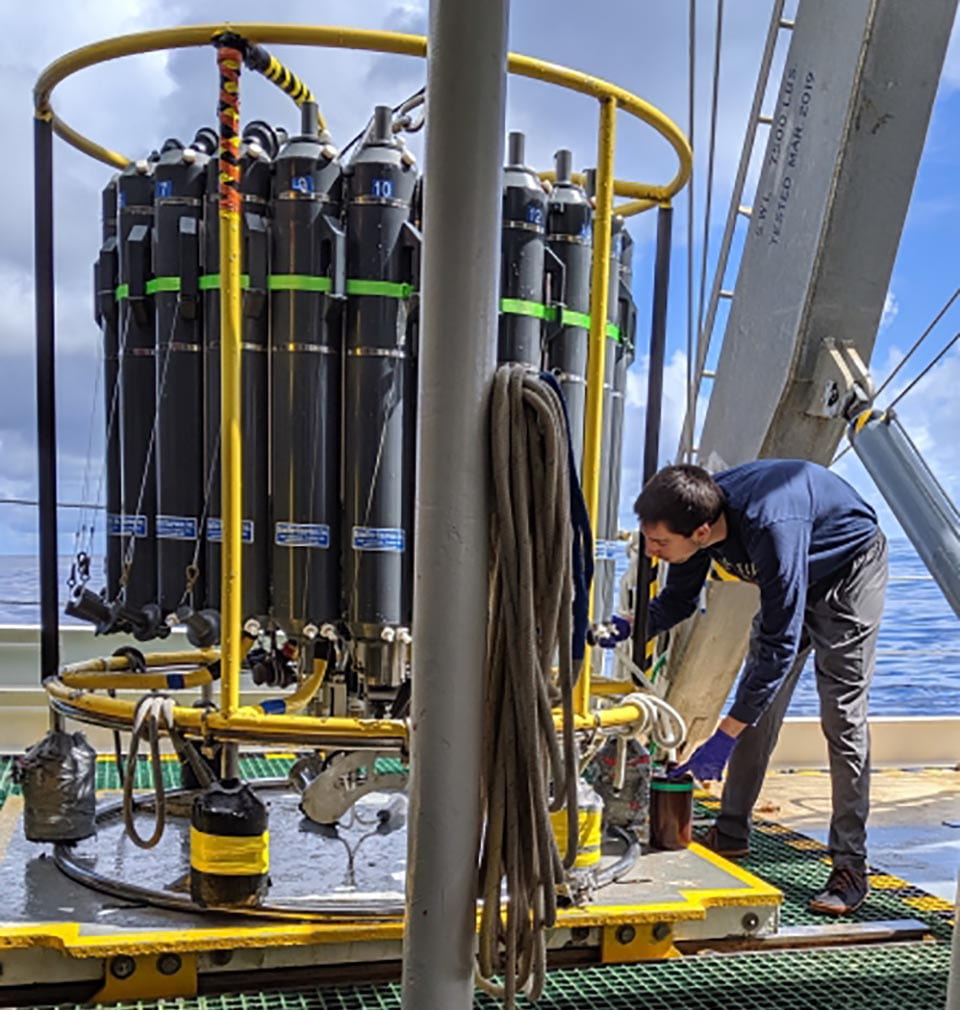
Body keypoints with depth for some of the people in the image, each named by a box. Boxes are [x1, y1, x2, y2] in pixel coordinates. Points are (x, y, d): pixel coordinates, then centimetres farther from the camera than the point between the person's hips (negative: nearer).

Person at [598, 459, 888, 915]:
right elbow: (677, 600, -5)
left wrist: (724, 737, -38)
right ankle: (732, 832, 17)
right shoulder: (698, 514, -22)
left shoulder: (770, 529, -44)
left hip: (849, 570, -7)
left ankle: (851, 867, -3)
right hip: (793, 575, 7)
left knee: (842, 716, -11)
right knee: (757, 704, 7)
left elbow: (779, 646, -39)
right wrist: (628, 626, -25)